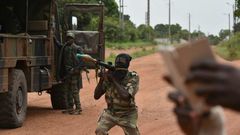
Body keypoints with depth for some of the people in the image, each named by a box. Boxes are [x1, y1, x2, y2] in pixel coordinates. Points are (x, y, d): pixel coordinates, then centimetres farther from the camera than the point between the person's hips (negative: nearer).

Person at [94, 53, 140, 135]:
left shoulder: (133, 78, -18)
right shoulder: (109, 76, -8)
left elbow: (125, 96, -35)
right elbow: (96, 96, -9)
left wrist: (114, 80, -30)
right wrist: (101, 79, -22)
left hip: (126, 115, -2)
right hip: (110, 112, 2)